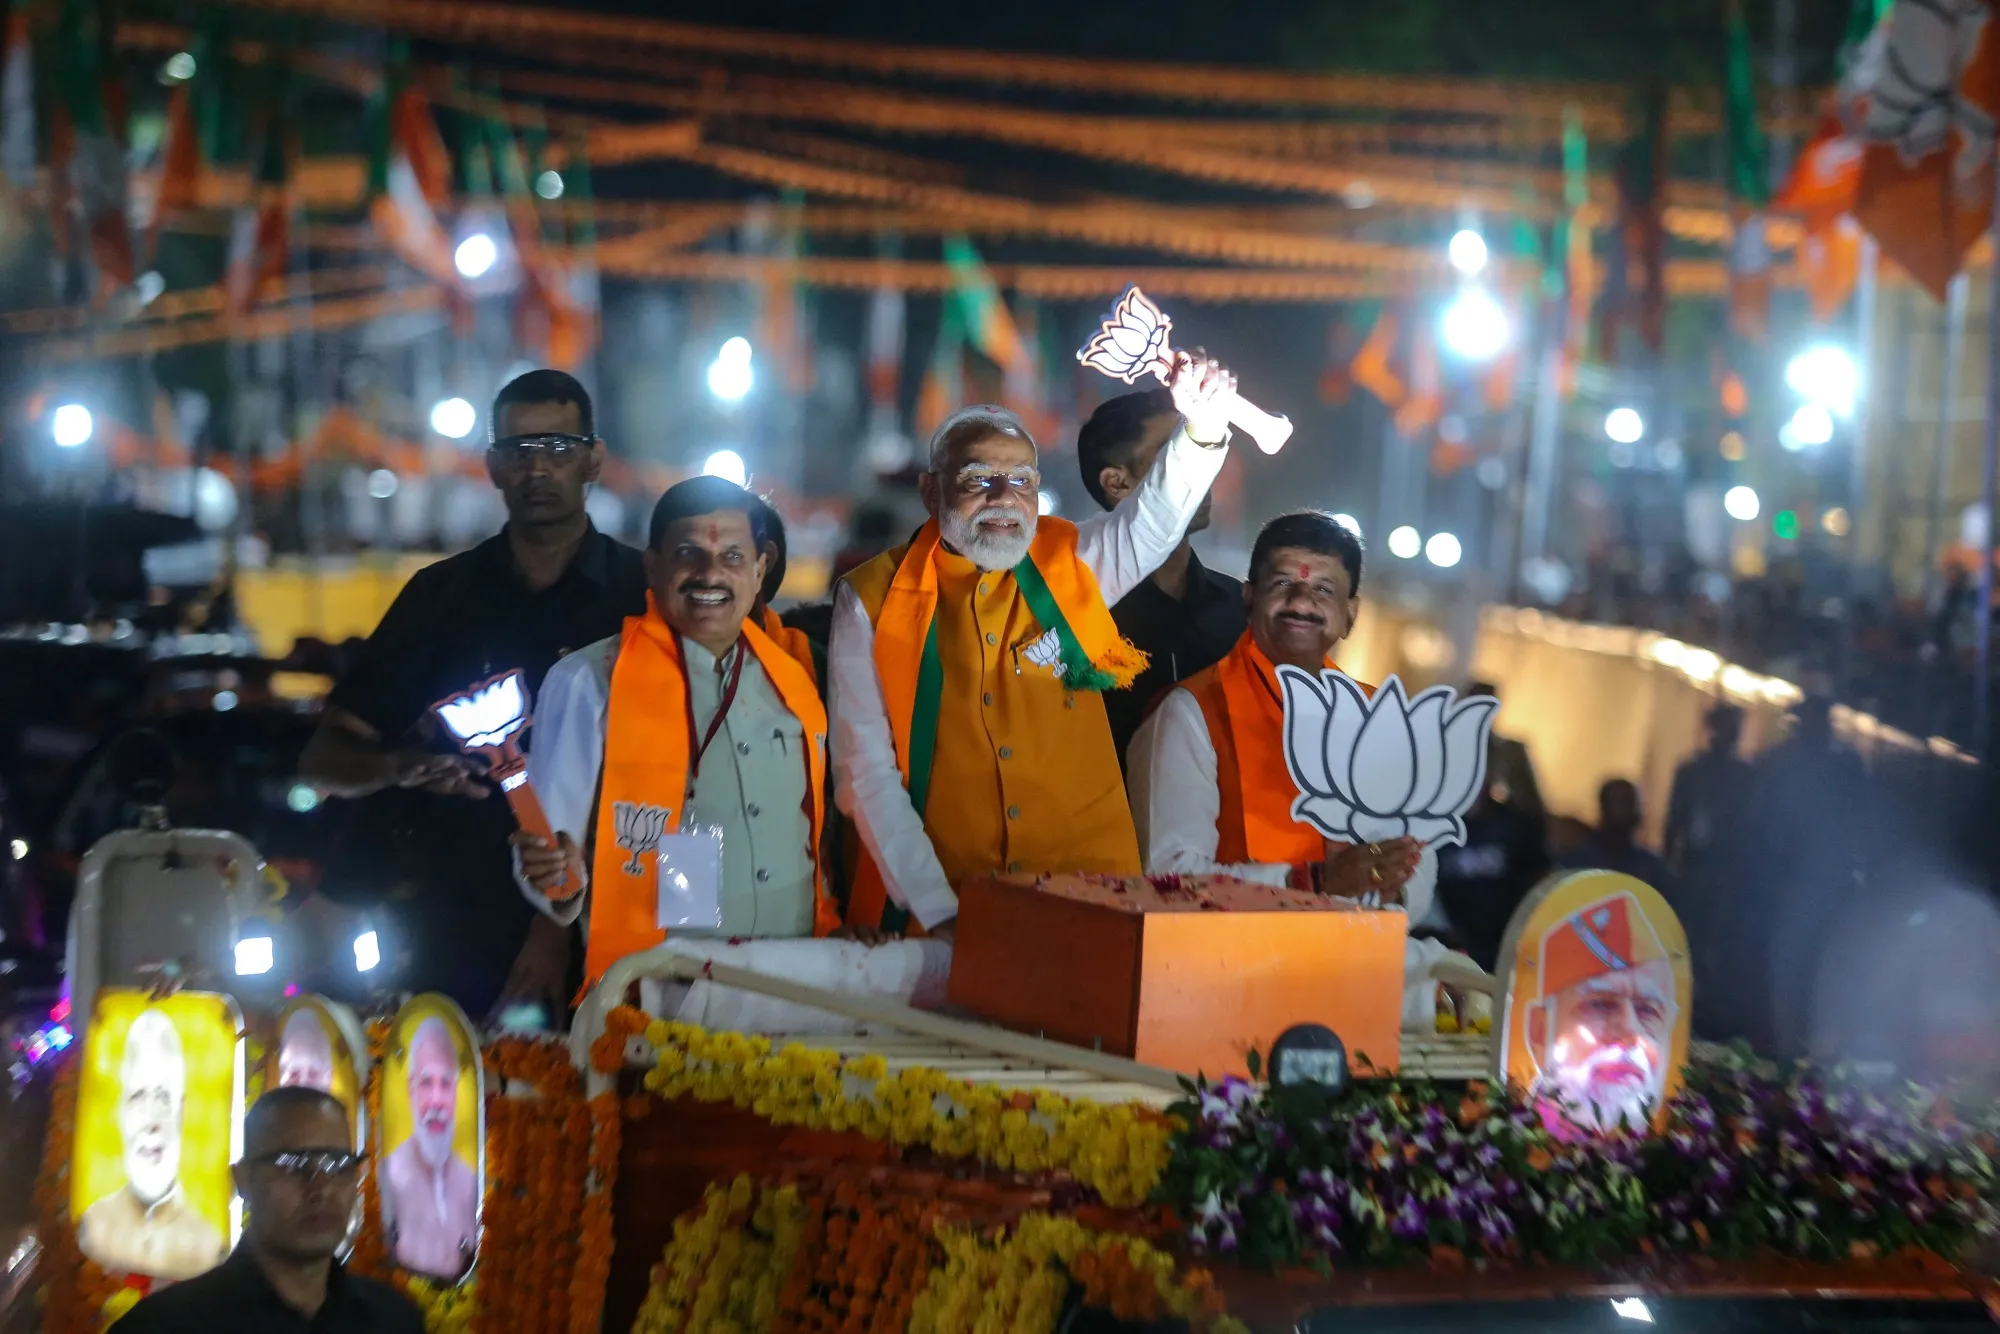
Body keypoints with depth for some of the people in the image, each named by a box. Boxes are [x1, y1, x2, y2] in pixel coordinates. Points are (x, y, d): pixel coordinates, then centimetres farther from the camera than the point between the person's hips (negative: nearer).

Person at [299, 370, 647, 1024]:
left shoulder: (643, 596, 2)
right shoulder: (441, 594, 11)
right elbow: (322, 765, 9)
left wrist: (565, 922, -12)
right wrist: (402, 766, -13)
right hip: (448, 938, 2)